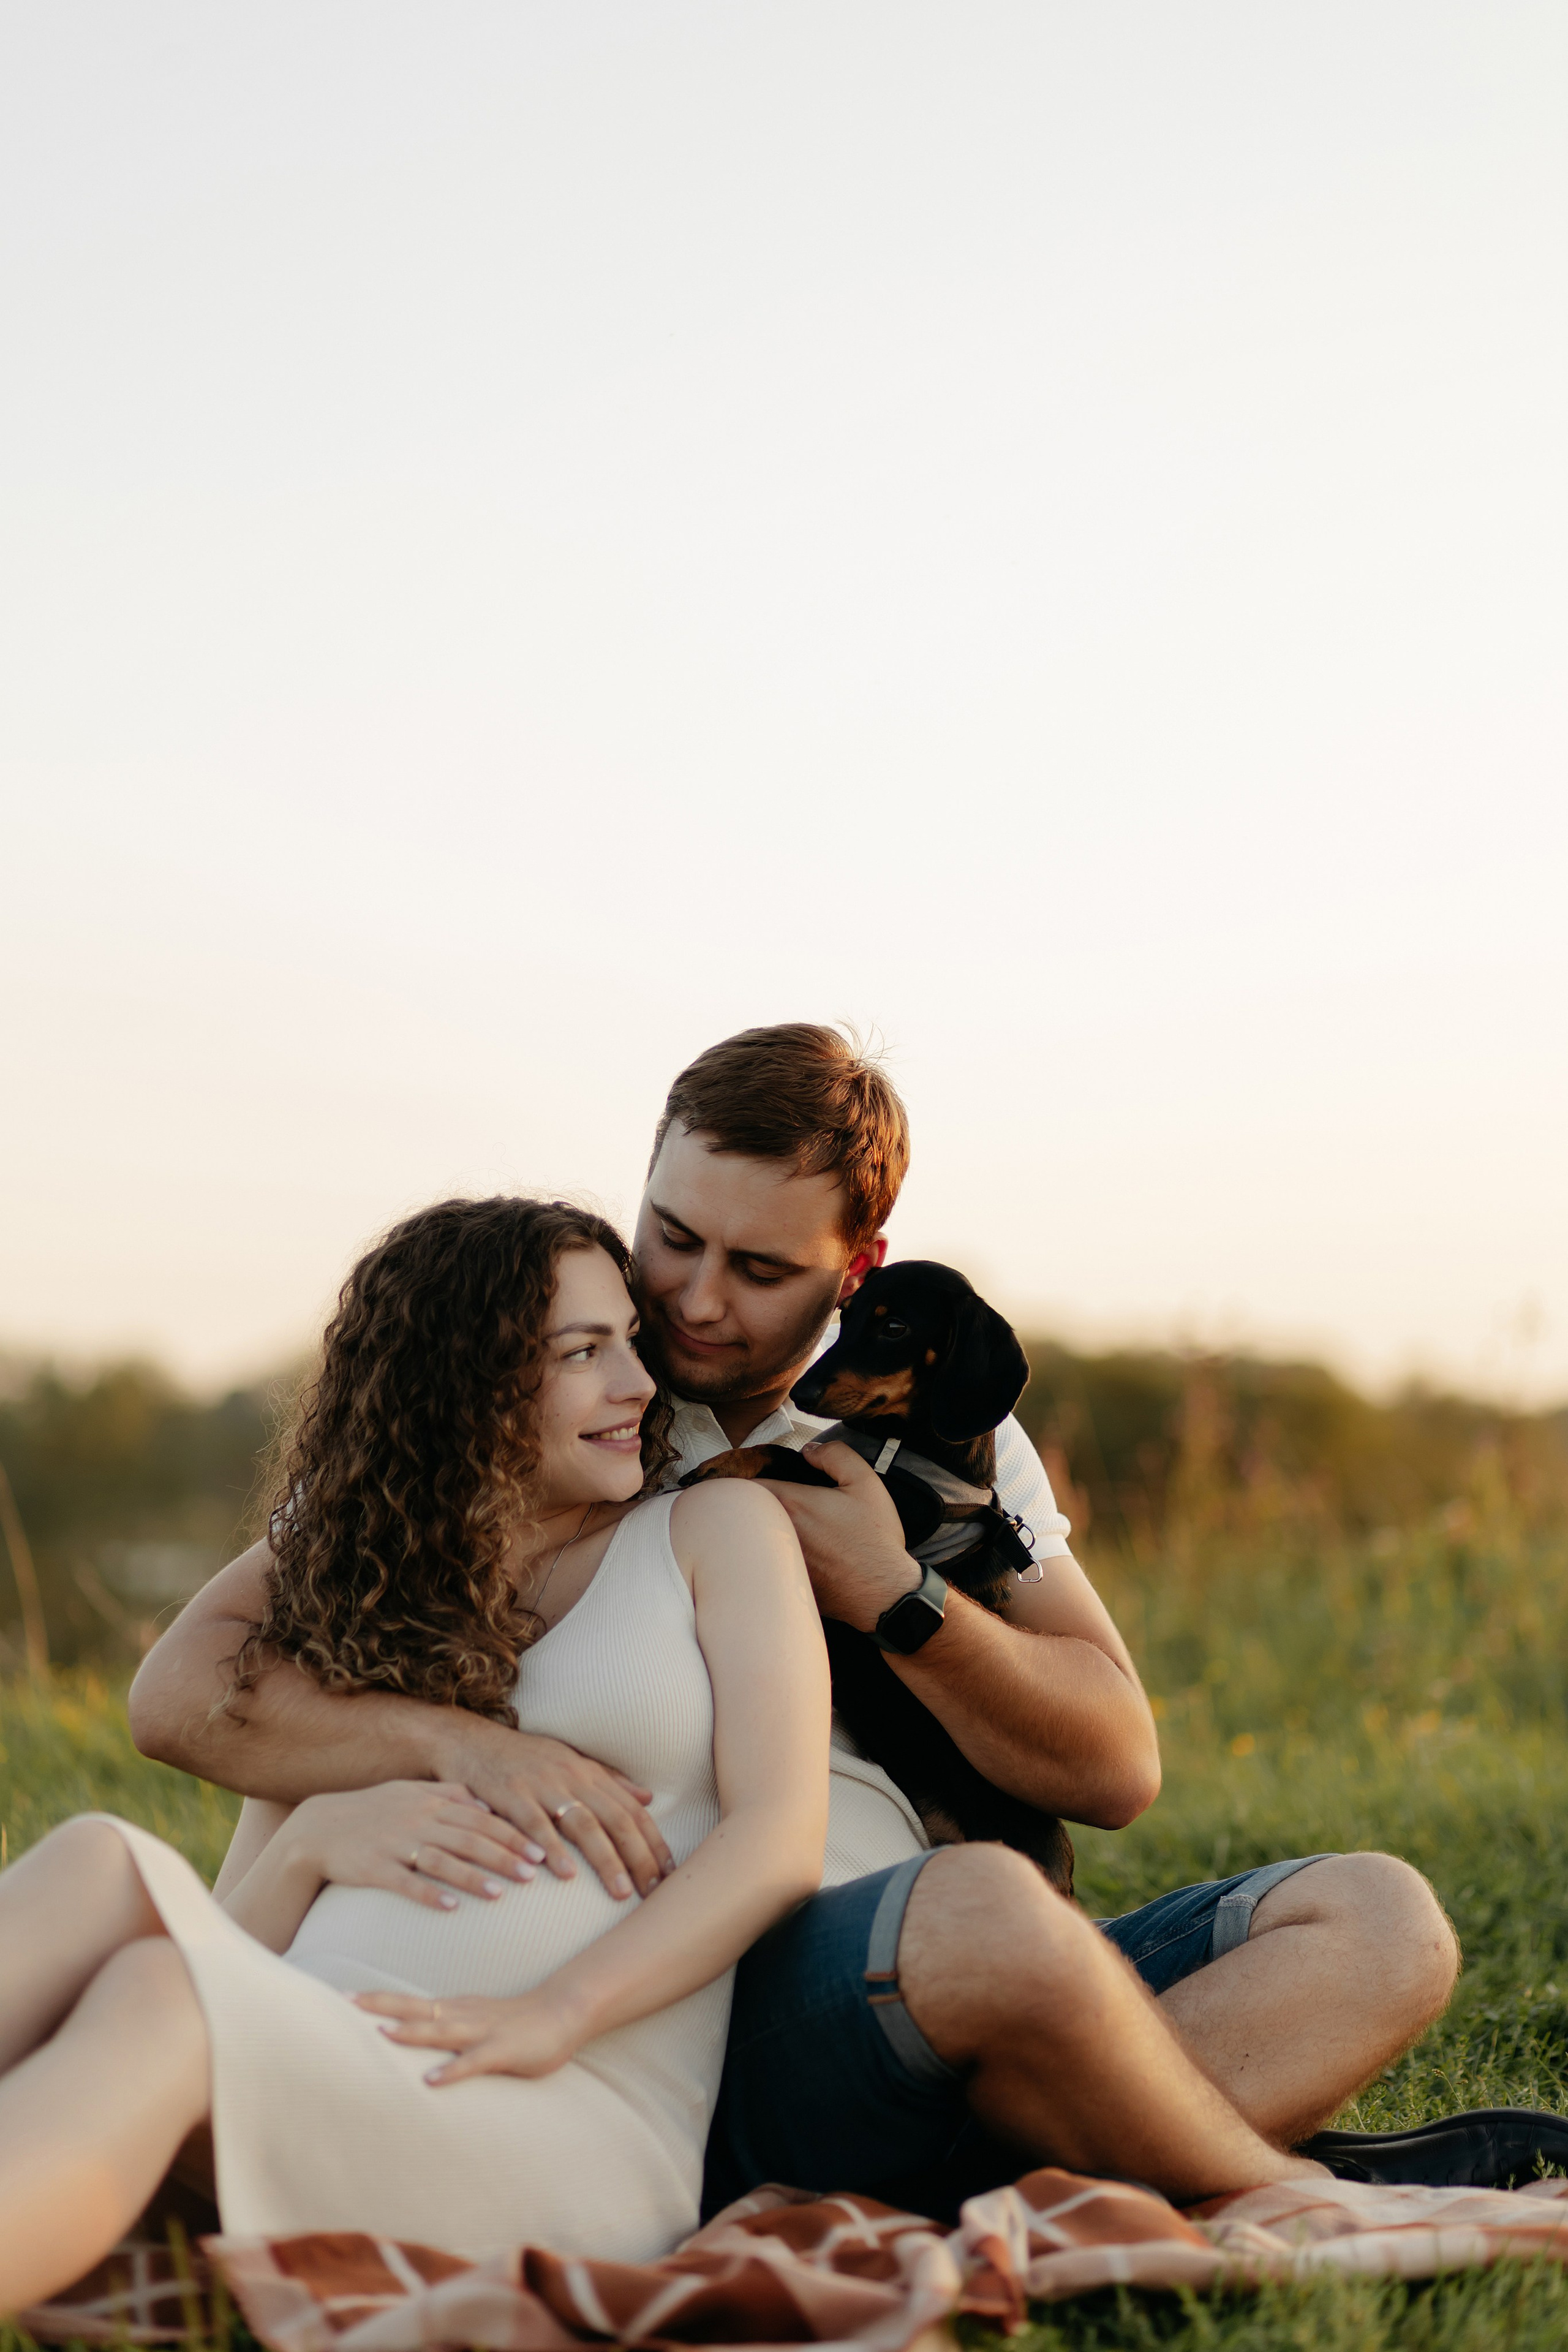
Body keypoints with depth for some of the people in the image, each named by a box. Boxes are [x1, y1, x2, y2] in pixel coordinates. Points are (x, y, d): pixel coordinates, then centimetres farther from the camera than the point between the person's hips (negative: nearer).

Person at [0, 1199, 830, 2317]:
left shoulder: (714, 1532, 17)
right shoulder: (348, 1606, 26)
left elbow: (780, 1837, 2)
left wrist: (556, 2012, -14)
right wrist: (315, 1838, -3)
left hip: (571, 2127, -3)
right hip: (308, 2079, 4)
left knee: (158, 2002, -32)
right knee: (103, 1862, -26)